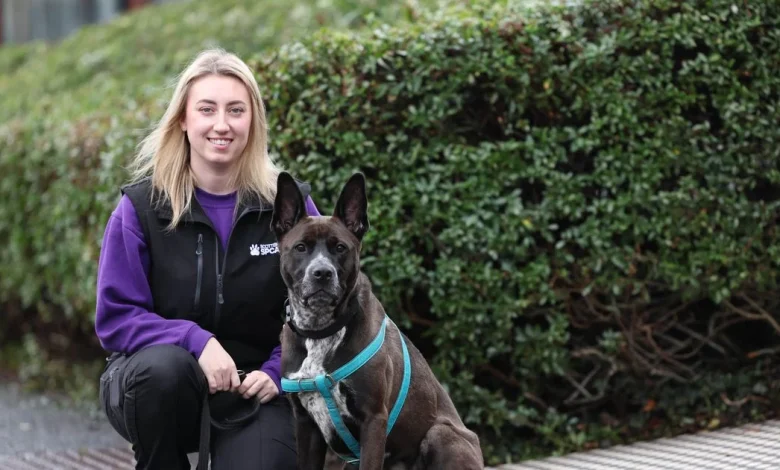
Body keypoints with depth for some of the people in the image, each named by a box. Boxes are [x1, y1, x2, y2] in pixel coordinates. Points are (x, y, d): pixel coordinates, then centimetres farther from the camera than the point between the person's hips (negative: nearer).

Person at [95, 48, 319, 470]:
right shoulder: (141, 207, -7)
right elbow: (115, 317, -10)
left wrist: (278, 371, -14)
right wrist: (194, 341, -25)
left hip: (255, 389, 0)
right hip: (155, 387, 0)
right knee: (166, 366, -36)